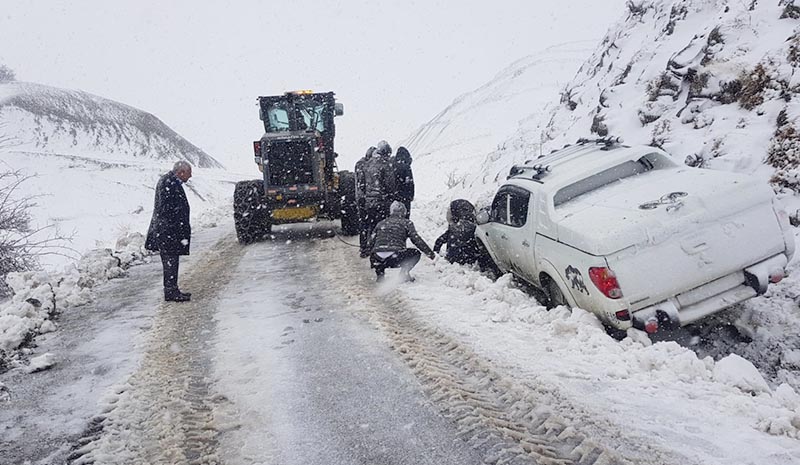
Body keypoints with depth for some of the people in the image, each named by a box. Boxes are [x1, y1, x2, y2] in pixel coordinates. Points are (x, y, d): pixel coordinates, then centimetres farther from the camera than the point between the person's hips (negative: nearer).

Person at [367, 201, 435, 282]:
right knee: (416, 253, 22)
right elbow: (416, 239, 6)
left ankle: (380, 274, 14)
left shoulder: (381, 223, 25)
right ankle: (404, 271, 0)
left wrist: (372, 262, 36)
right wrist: (430, 253, 14)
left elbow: (371, 241, 26)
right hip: (395, 258, -3)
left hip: (378, 260, 4)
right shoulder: (406, 223, 14)